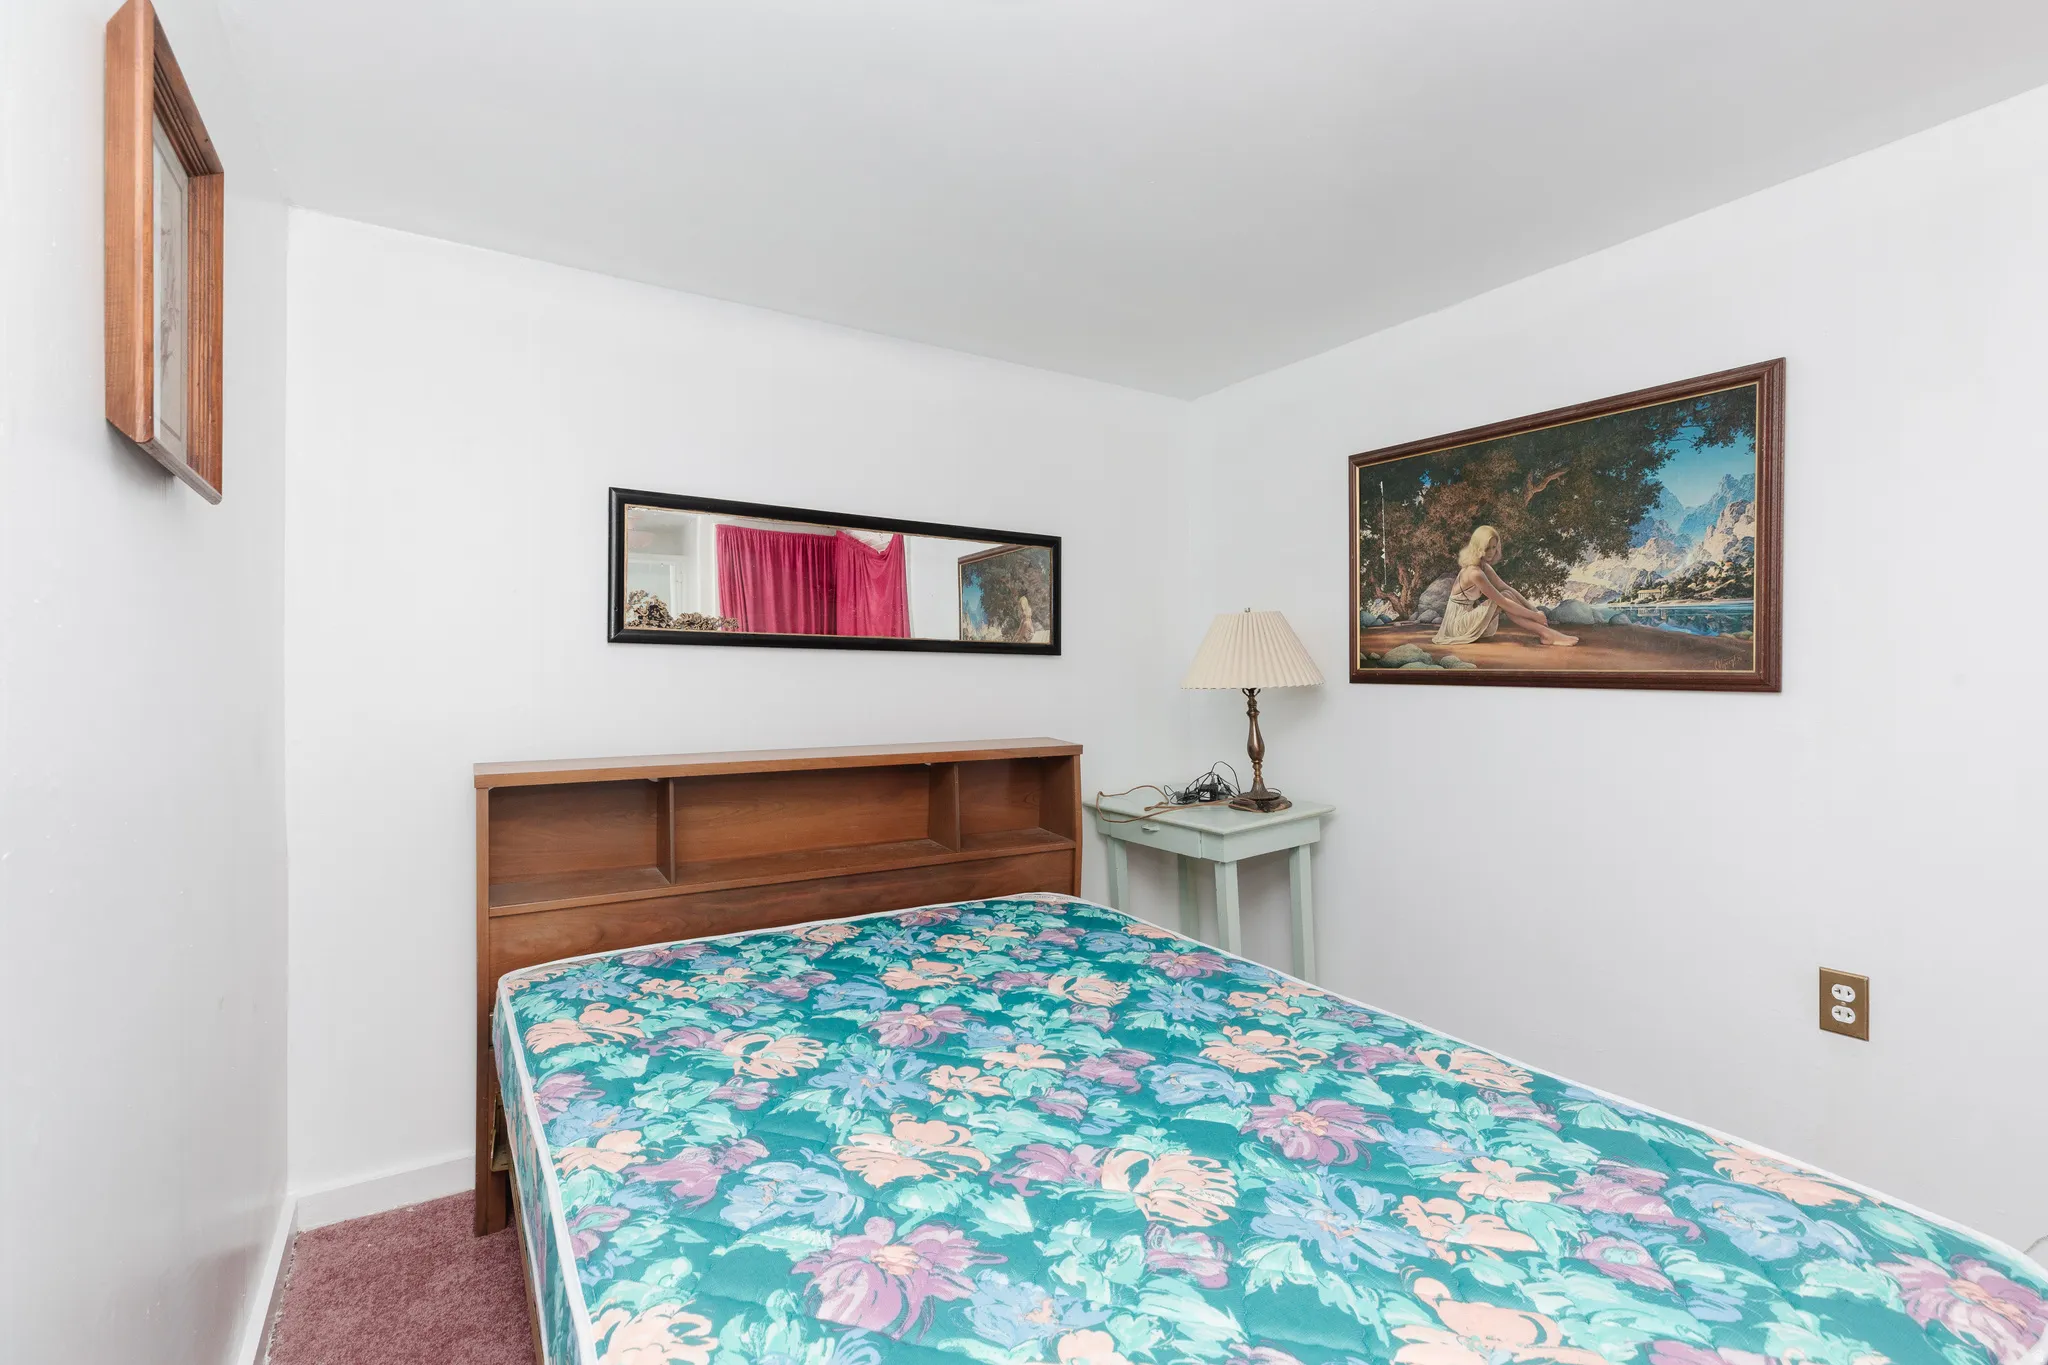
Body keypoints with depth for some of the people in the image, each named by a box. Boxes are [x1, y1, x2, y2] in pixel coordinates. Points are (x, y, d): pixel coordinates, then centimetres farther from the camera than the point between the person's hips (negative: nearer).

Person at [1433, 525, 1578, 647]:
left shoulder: (1484, 567, 7)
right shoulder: (1475, 573, -23)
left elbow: (1507, 588, 7)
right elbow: (1503, 602, -21)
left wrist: (1534, 610, -3)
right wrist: (1535, 616, -14)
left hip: (1468, 618, 9)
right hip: (1460, 625, -9)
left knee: (1507, 595, -5)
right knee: (1505, 598, -17)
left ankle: (1546, 632, -11)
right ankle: (1546, 634, -18)